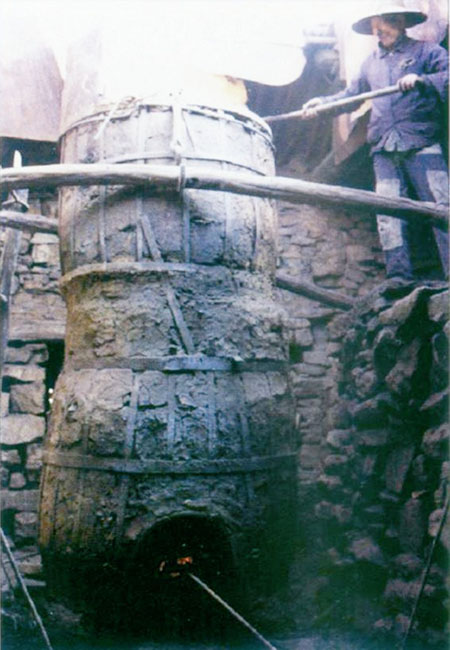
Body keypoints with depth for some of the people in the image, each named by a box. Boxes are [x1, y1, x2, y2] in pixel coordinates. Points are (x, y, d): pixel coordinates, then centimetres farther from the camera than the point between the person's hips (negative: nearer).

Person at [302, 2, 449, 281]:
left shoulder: (424, 50, 8)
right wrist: (323, 102, 17)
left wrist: (421, 80, -17)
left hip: (422, 143, -5)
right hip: (384, 149, 5)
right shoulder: (371, 62, 25)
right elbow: (351, 95, 31)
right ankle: (400, 278, -3)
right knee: (388, 212, -4)